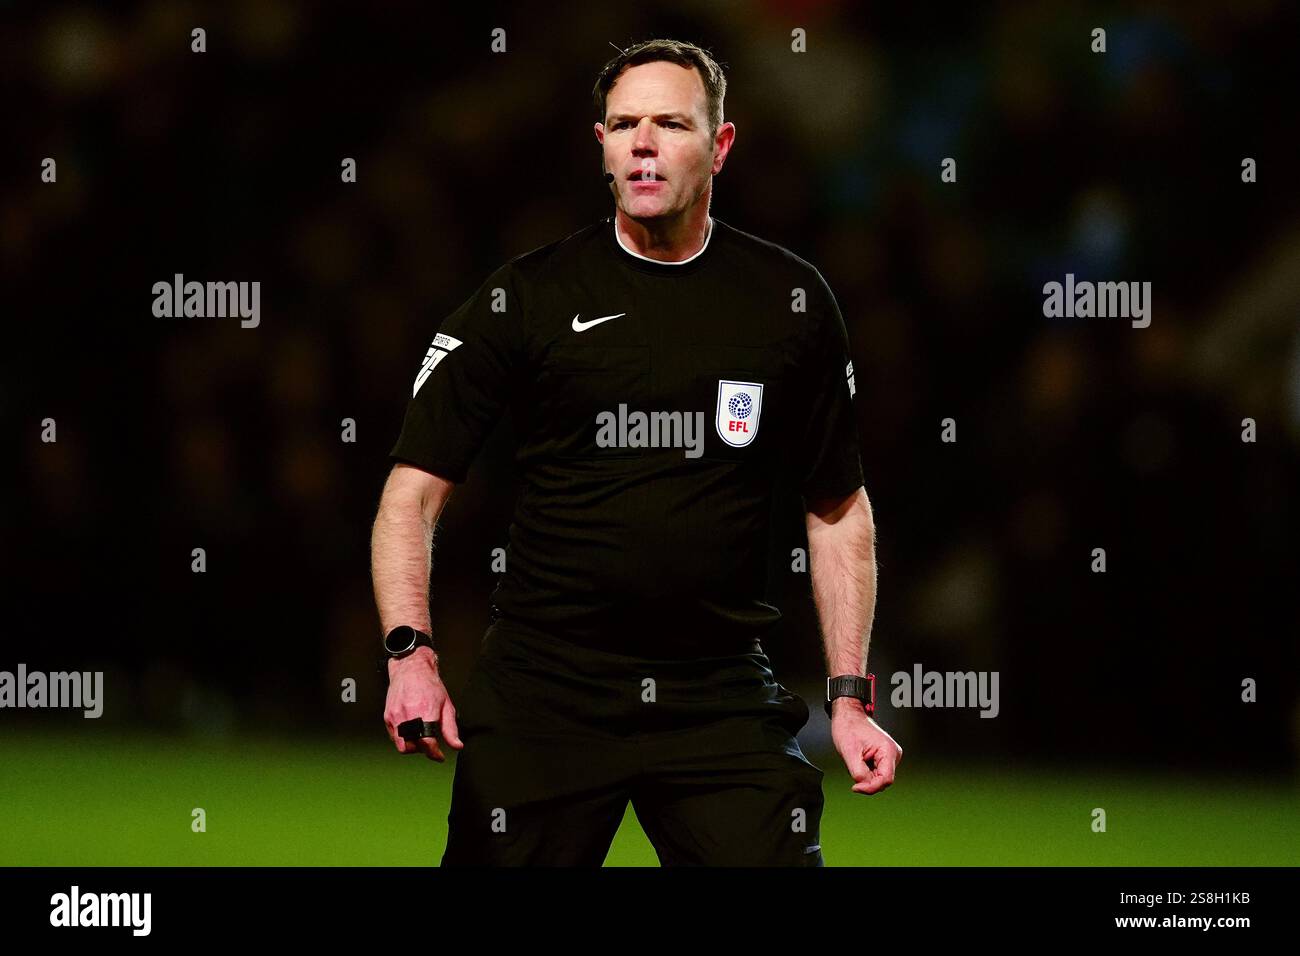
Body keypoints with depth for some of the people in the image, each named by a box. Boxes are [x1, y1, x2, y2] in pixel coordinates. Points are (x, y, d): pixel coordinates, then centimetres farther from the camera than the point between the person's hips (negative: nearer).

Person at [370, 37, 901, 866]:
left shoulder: (792, 301, 6)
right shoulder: (528, 298, 0)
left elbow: (839, 508, 14)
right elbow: (415, 488, 0)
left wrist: (852, 696, 7)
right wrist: (412, 653, -15)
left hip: (723, 697, 1)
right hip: (543, 695, -1)